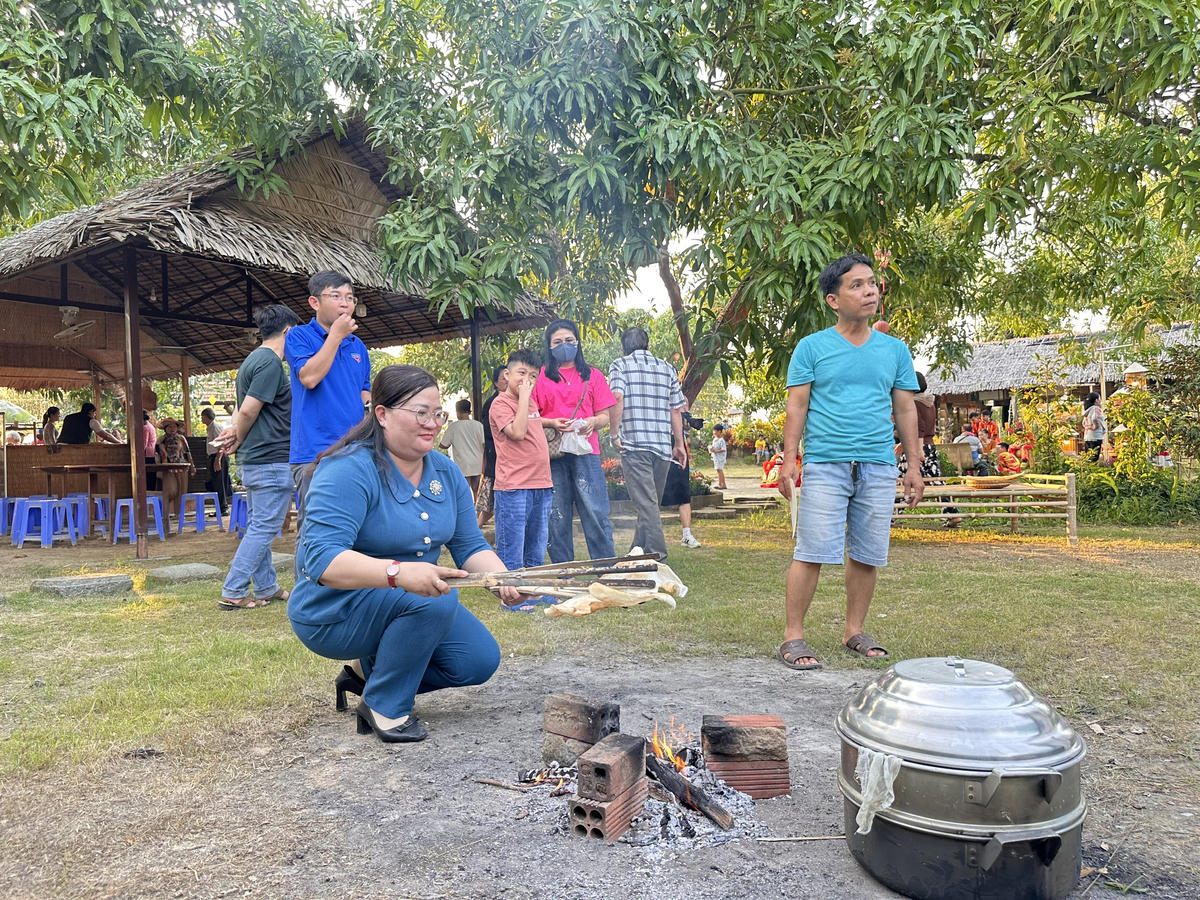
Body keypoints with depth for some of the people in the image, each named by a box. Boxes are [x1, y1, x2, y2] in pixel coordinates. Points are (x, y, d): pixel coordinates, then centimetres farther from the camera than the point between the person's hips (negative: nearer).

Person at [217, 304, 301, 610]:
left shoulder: (252, 360, 17)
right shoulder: (270, 362, -15)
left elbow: (243, 409, 15)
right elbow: (248, 411, -19)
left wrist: (237, 438, 1)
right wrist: (238, 440, -3)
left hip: (253, 459, 10)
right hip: (272, 460, -10)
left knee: (257, 526, 14)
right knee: (263, 528, -4)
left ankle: (266, 587, 24)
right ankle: (233, 593, -2)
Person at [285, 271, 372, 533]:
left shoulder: (358, 346, 17)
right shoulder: (299, 337, 0)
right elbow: (309, 377, -17)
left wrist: (370, 405, 3)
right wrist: (336, 335, -11)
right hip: (315, 452, -6)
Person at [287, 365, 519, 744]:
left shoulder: (446, 473, 1)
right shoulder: (348, 470, -23)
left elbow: (470, 546, 1)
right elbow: (323, 559, -34)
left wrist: (504, 580, -21)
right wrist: (398, 573, -49)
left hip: (413, 598, 8)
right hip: (334, 613, -8)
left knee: (480, 661, -4)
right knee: (434, 598, -32)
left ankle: (367, 671, 14)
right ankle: (384, 706, -11)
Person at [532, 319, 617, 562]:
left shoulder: (592, 375, 15)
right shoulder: (541, 376, 11)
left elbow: (605, 416, 13)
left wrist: (593, 421, -10)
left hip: (586, 452, 0)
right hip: (553, 454, 0)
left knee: (596, 514, -5)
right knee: (557, 517, 3)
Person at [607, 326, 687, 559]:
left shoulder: (619, 365, 4)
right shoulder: (667, 368, 16)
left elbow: (617, 397, -14)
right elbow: (676, 409, 12)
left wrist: (614, 434, -9)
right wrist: (679, 444, 16)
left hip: (633, 444, -4)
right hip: (663, 446, 5)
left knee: (646, 502, -8)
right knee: (652, 501, 14)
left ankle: (657, 555, -13)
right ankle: (639, 549, 24)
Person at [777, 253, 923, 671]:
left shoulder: (895, 350, 12)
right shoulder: (812, 347, 3)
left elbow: (905, 410, 15)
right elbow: (797, 406, 1)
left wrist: (914, 465, 11)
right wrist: (789, 460, -7)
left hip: (879, 467, 4)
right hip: (825, 464, -3)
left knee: (866, 555, 8)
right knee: (812, 552, -6)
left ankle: (855, 631, 22)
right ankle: (793, 636, 2)